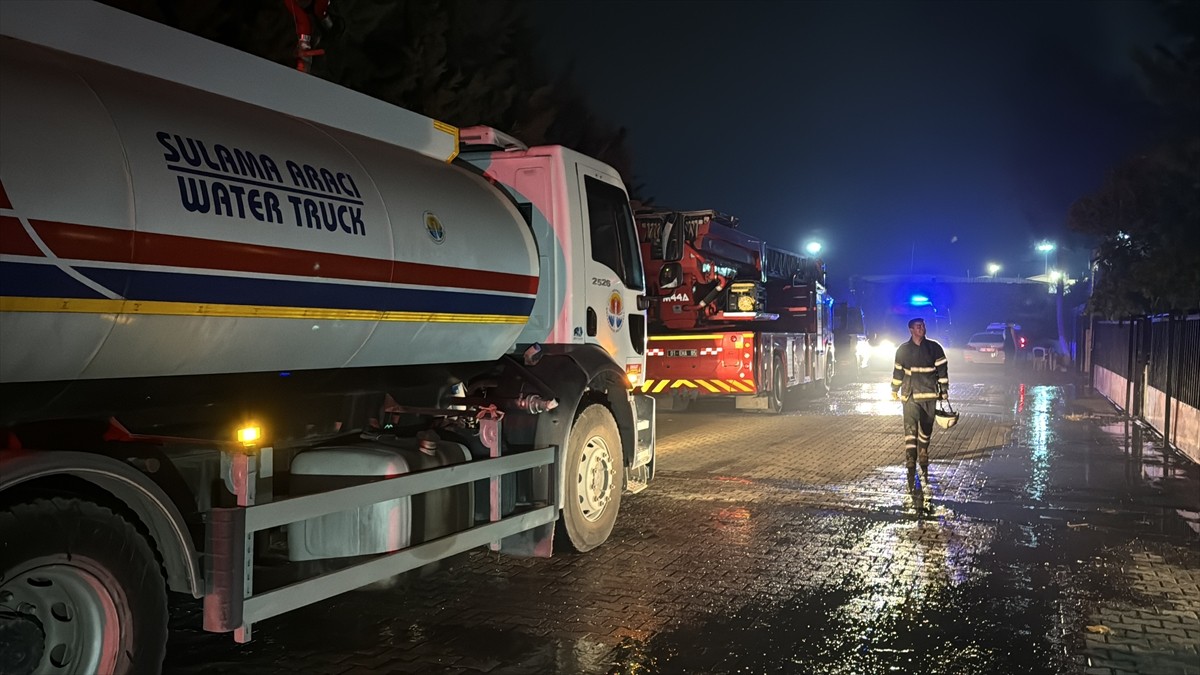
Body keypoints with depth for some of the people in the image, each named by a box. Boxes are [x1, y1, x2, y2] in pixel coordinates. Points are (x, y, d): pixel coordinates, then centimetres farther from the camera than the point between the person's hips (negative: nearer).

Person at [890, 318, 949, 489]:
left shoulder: (934, 348, 2)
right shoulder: (903, 350, 4)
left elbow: (942, 369, 4)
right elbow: (898, 371, 14)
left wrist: (944, 390, 0)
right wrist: (894, 391, 17)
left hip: (929, 396, 1)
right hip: (910, 397, -1)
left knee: (925, 433, 10)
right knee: (910, 432, -11)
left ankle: (923, 466, 25)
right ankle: (911, 469, -16)